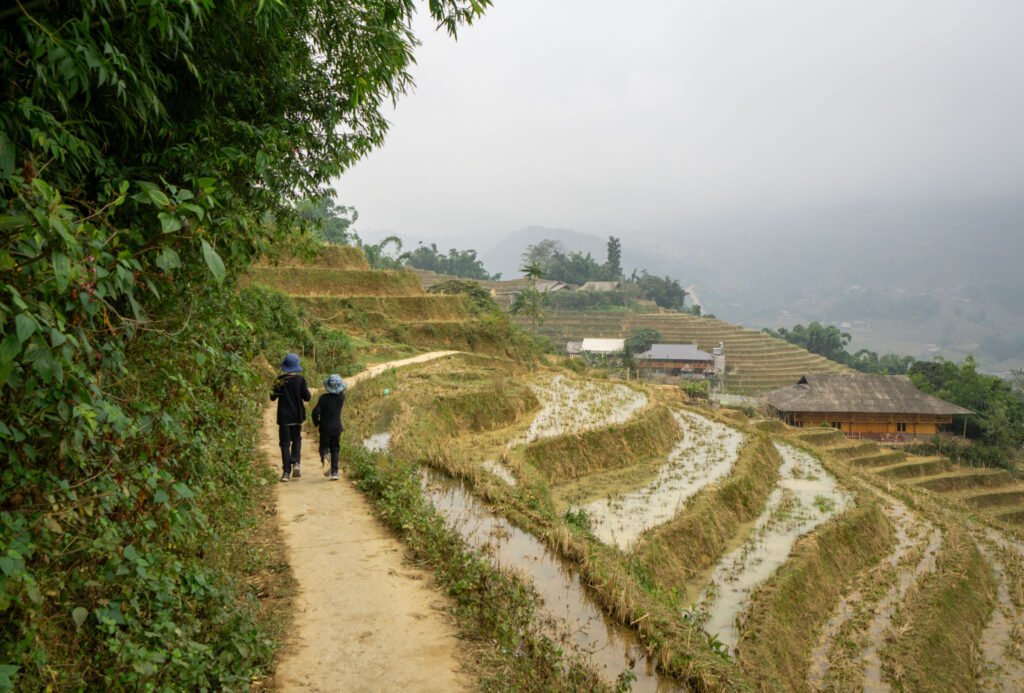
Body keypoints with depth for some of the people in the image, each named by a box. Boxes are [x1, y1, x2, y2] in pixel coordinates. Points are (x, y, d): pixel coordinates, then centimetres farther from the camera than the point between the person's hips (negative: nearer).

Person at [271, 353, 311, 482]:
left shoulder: (279, 380, -7)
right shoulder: (300, 379, -8)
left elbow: (273, 397, -2)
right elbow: (307, 397, -7)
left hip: (284, 416, -1)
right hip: (297, 416, 1)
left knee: (285, 443, 4)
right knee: (296, 440, 18)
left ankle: (286, 472, 0)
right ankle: (296, 463, -3)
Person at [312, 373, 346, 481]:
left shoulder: (324, 397, -13)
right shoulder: (341, 397, -3)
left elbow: (316, 411, -18)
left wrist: (316, 422, -1)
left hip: (325, 428, -2)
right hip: (337, 427, 3)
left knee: (324, 447, 10)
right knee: (335, 450, 10)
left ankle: (324, 459, -23)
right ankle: (334, 472, 4)